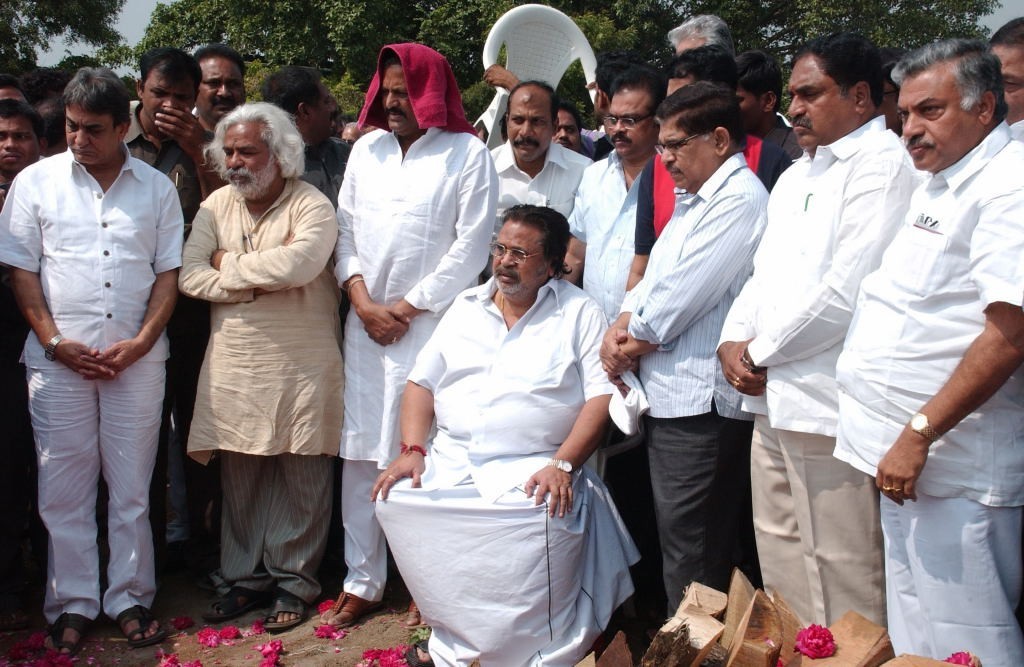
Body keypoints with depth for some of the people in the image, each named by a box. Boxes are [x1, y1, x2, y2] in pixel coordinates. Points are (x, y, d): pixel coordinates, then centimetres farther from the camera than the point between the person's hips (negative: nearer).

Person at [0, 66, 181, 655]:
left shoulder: (157, 188, 6)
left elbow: (169, 272, 5)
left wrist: (140, 342, -6)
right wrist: (56, 342, -6)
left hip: (137, 359, 0)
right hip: (59, 359, 0)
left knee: (132, 487, 7)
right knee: (64, 489, 5)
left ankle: (132, 599, 19)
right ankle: (72, 605, 17)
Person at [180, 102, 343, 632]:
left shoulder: (311, 206, -6)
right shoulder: (217, 205, 9)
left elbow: (298, 264, -25)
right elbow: (189, 275, -2)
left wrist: (228, 264, -10)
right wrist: (262, 276, -12)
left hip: (301, 364, -4)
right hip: (233, 362, 4)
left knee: (301, 477, 3)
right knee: (240, 474, 10)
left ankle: (294, 581, 17)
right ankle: (247, 576, 24)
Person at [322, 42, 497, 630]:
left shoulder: (468, 153, -3)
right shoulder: (367, 149, 13)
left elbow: (470, 247, -7)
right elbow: (346, 231, 12)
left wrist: (405, 307, -7)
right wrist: (363, 302, -2)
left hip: (432, 324, -5)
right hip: (366, 324, 5)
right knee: (361, 453, 7)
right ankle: (363, 581, 18)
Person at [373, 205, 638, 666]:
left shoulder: (579, 313, 5)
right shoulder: (466, 307, 17)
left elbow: (602, 397, -5)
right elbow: (421, 383, 16)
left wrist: (563, 464, -17)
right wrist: (413, 449, 0)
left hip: (533, 469, -4)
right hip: (449, 461, 4)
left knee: (547, 520, -35)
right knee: (399, 503, -22)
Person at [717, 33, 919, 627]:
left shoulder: (883, 163, -9)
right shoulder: (797, 176, 21)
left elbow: (847, 287, -18)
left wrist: (760, 353, -10)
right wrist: (733, 341, 3)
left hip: (827, 400, -9)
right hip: (772, 399, 9)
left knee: (839, 573, -3)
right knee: (780, 558, 17)